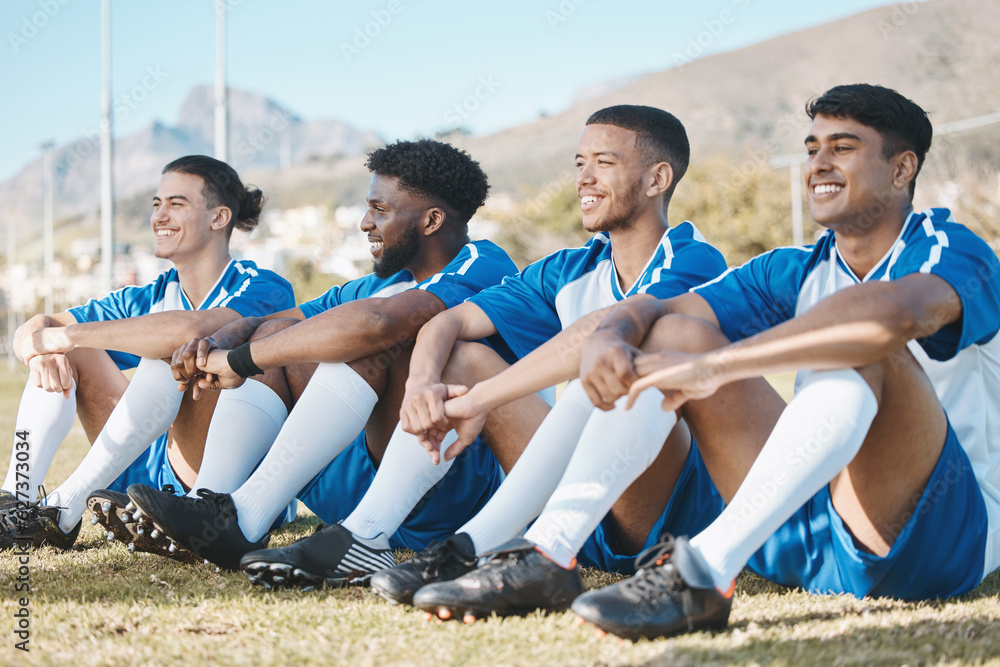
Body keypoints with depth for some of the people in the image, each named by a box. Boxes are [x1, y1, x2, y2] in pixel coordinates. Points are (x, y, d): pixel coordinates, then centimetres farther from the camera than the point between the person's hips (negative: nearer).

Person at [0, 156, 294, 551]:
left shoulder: (263, 289, -9)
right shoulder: (149, 299, 12)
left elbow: (189, 330, -32)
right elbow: (32, 331, 8)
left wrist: (72, 334, -25)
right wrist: (41, 349, -18)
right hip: (151, 474, 7)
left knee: (169, 354, -28)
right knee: (65, 356, 0)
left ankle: (63, 513, -28)